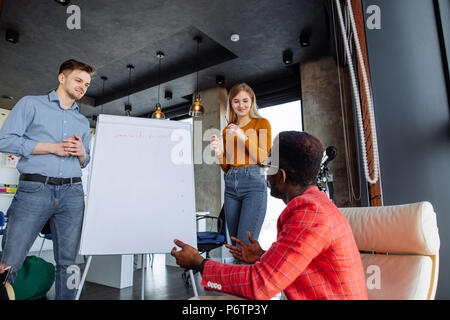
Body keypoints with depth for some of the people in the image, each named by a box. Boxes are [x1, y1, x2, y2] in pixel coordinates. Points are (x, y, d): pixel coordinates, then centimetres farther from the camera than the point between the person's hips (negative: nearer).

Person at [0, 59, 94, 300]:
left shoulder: (83, 121, 23)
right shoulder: (31, 103, 10)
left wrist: (82, 152, 0)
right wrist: (53, 147, -8)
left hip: (72, 193, 4)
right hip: (34, 189, -3)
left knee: (68, 263, 5)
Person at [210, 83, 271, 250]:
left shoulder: (262, 123, 8)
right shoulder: (227, 130, 19)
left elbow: (262, 158, -2)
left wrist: (244, 137, -12)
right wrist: (219, 153, -1)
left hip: (253, 181, -5)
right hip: (230, 184, 5)